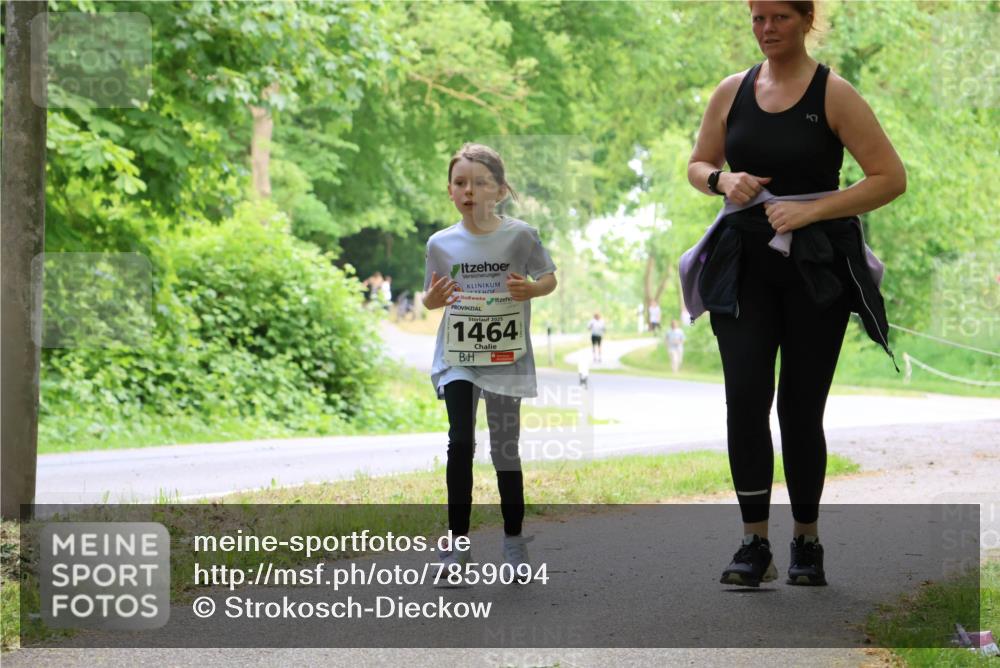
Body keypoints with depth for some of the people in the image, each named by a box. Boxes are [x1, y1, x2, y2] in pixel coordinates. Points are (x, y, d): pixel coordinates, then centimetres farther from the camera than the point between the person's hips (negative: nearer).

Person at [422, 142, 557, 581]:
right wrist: (433, 298, -13)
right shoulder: (441, 244, 0)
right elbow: (431, 298, 11)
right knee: (460, 444, -9)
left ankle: (513, 539, 20)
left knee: (505, 449, 4)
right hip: (456, 357, 1)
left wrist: (529, 289, -15)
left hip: (505, 358, -1)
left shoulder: (520, 236, -5)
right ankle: (457, 542, -1)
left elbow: (549, 279, 6)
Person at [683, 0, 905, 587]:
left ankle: (807, 542, 18)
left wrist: (811, 210, -16)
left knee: (800, 408, 2)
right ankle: (756, 544, -7)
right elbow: (698, 165, 18)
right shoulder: (733, 92, 6)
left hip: (815, 268, -3)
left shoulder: (834, 94, -5)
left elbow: (891, 177, -8)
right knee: (745, 398, -11)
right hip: (744, 267, 3)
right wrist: (723, 180, -5)